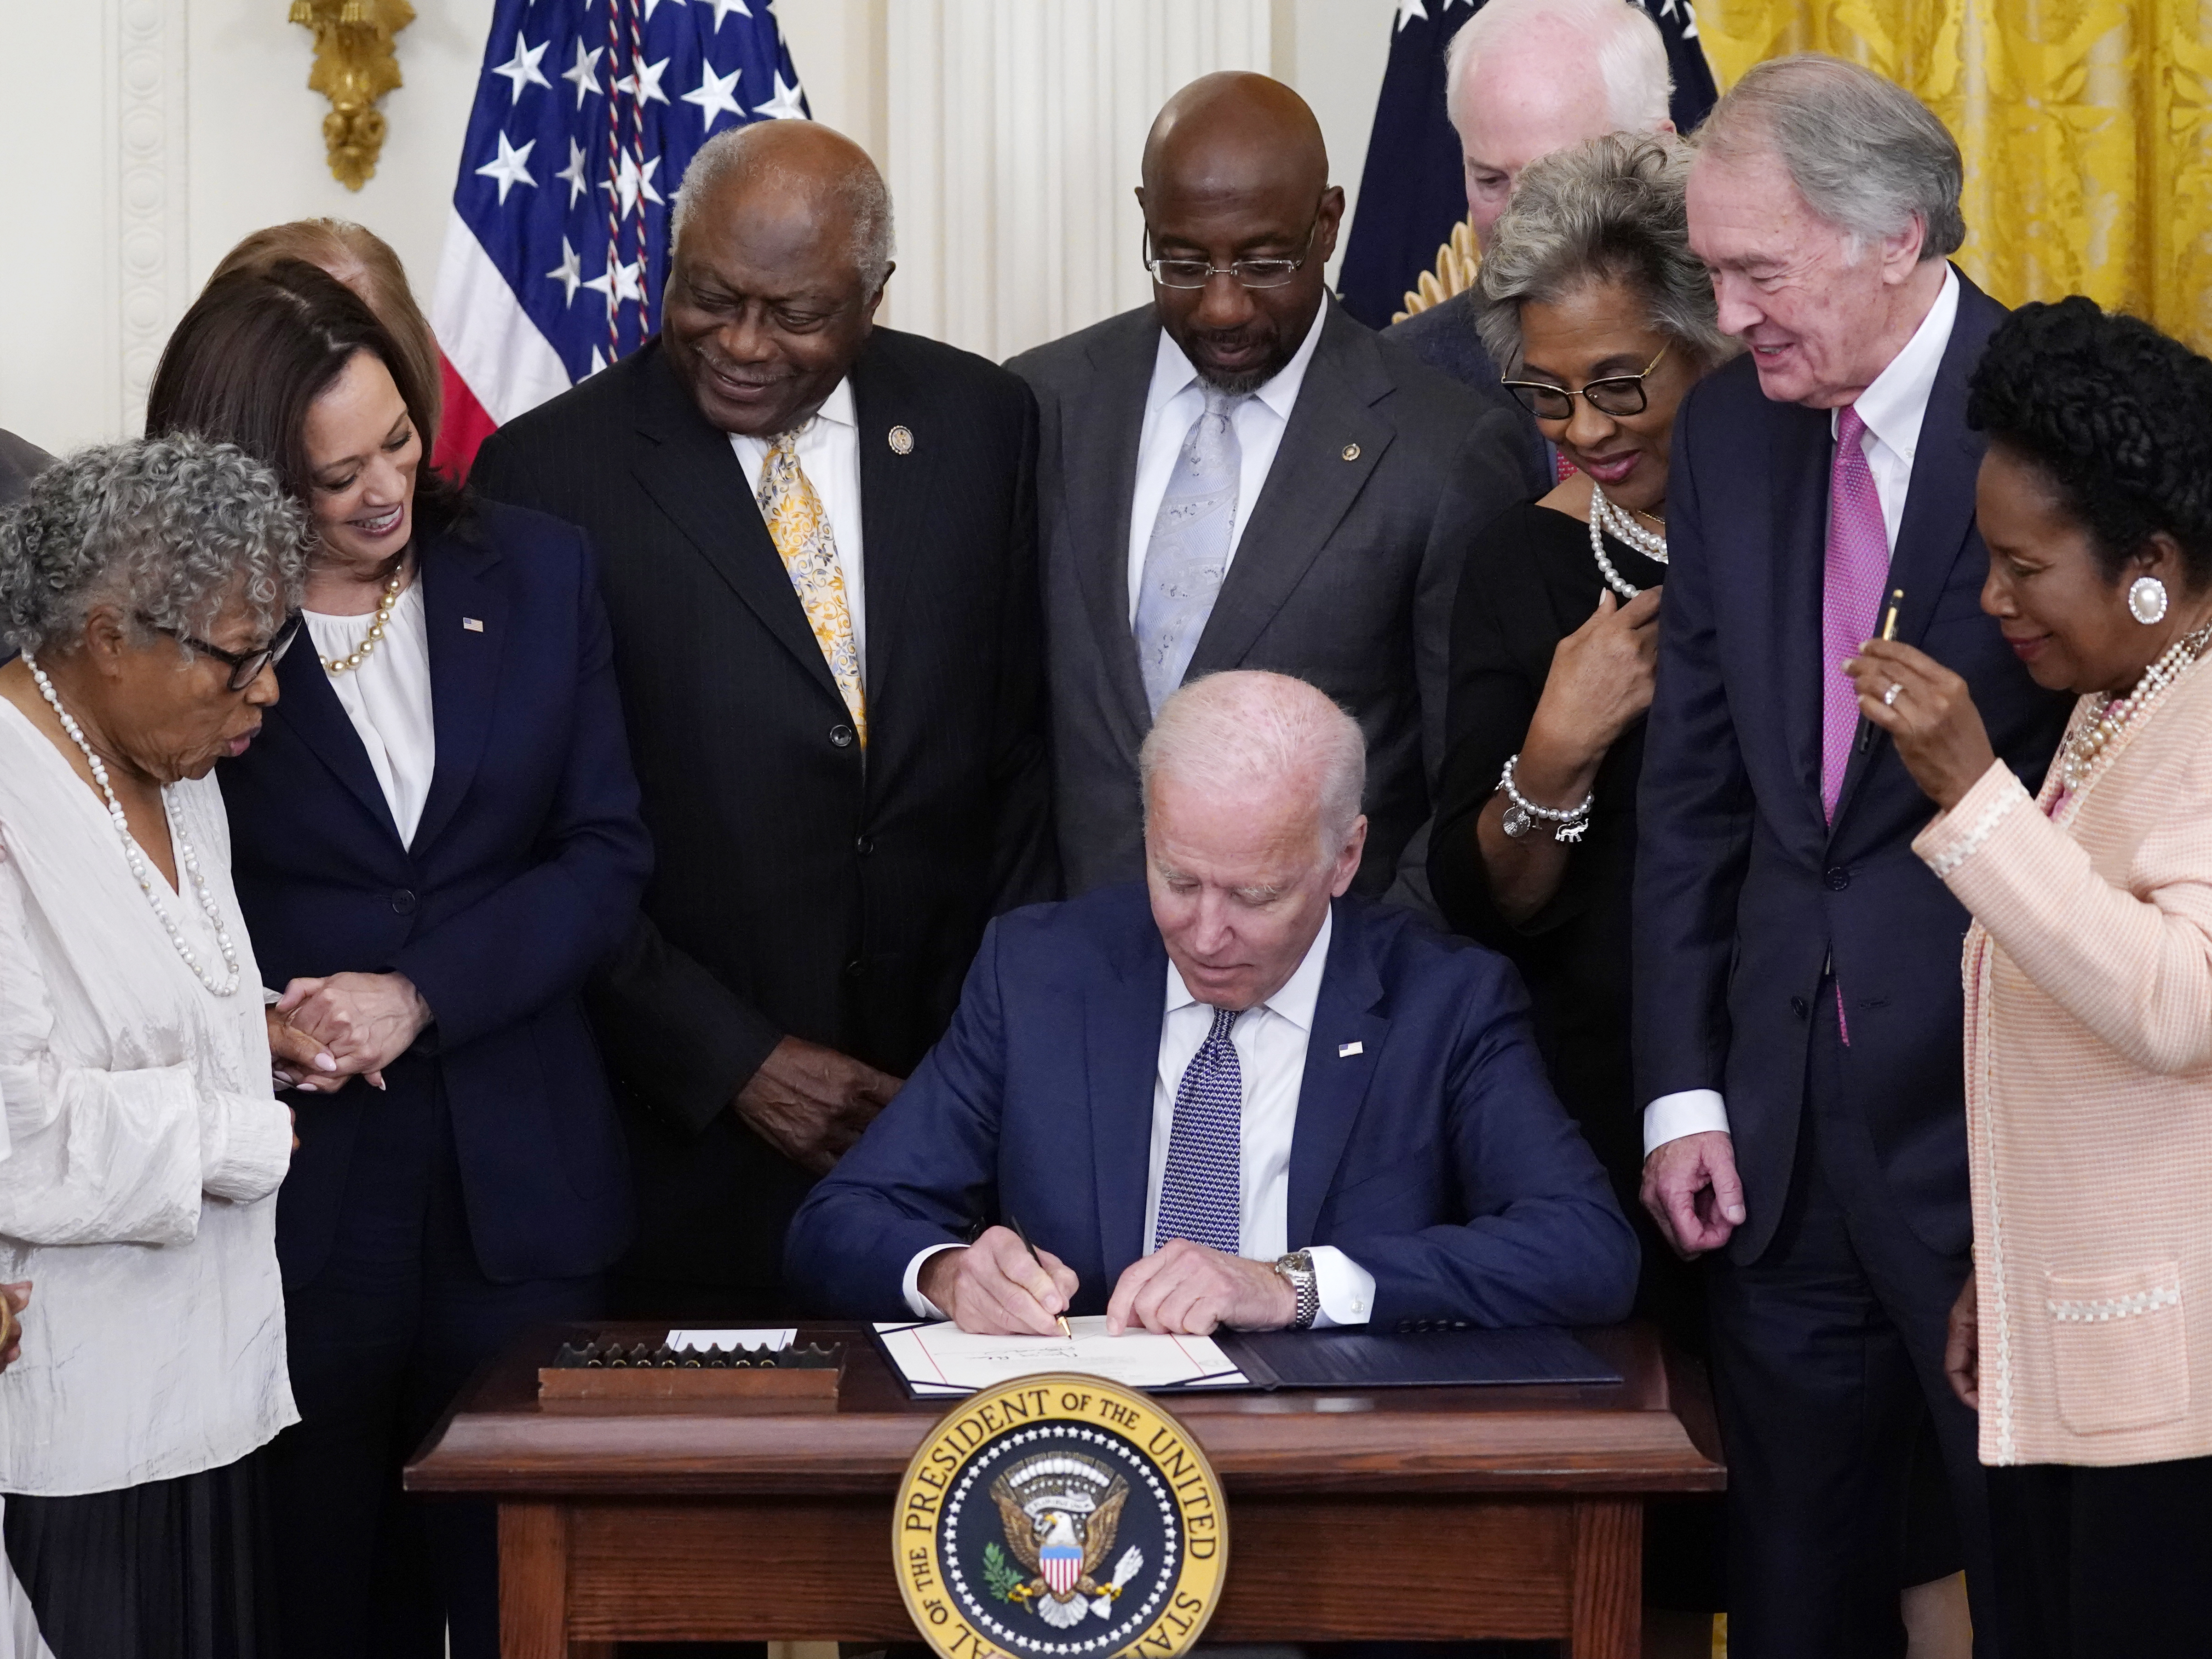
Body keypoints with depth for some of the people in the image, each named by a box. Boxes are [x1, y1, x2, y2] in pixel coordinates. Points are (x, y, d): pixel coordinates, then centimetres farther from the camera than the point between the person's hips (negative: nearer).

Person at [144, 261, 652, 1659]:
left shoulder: (539, 574, 6)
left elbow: (609, 854, 3)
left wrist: (420, 994, -10)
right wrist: (262, 1029, -17)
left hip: (518, 1187, 2)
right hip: (297, 1190, -2)